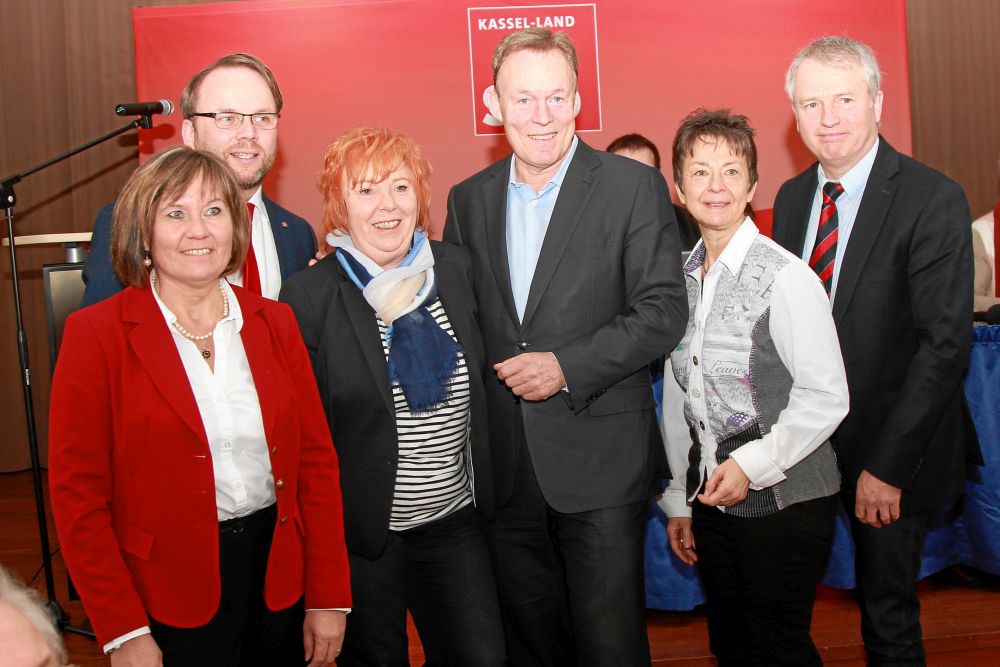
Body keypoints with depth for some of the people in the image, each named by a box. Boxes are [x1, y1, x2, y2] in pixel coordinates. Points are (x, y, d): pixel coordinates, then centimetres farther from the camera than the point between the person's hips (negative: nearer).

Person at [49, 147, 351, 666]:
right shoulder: (96, 334, -7)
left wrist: (328, 598, 0)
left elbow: (317, 462, 3)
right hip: (166, 598, -3)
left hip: (278, 579, 4)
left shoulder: (274, 322, 4)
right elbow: (78, 494, -8)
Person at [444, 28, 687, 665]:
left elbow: (664, 310, -10)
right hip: (504, 465, 4)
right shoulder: (468, 198, 7)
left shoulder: (634, 186, -5)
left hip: (601, 459, -4)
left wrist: (567, 367, -18)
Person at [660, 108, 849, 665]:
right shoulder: (680, 278, 6)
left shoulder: (785, 276, -12)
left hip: (783, 500, -6)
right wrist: (679, 501, 13)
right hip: (711, 496, 6)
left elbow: (826, 397, -13)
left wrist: (751, 464, -18)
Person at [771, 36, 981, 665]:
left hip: (890, 451, -5)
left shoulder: (933, 199, -14)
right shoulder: (793, 197, 5)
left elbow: (945, 344, -18)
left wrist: (887, 465, -19)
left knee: (888, 613, 9)